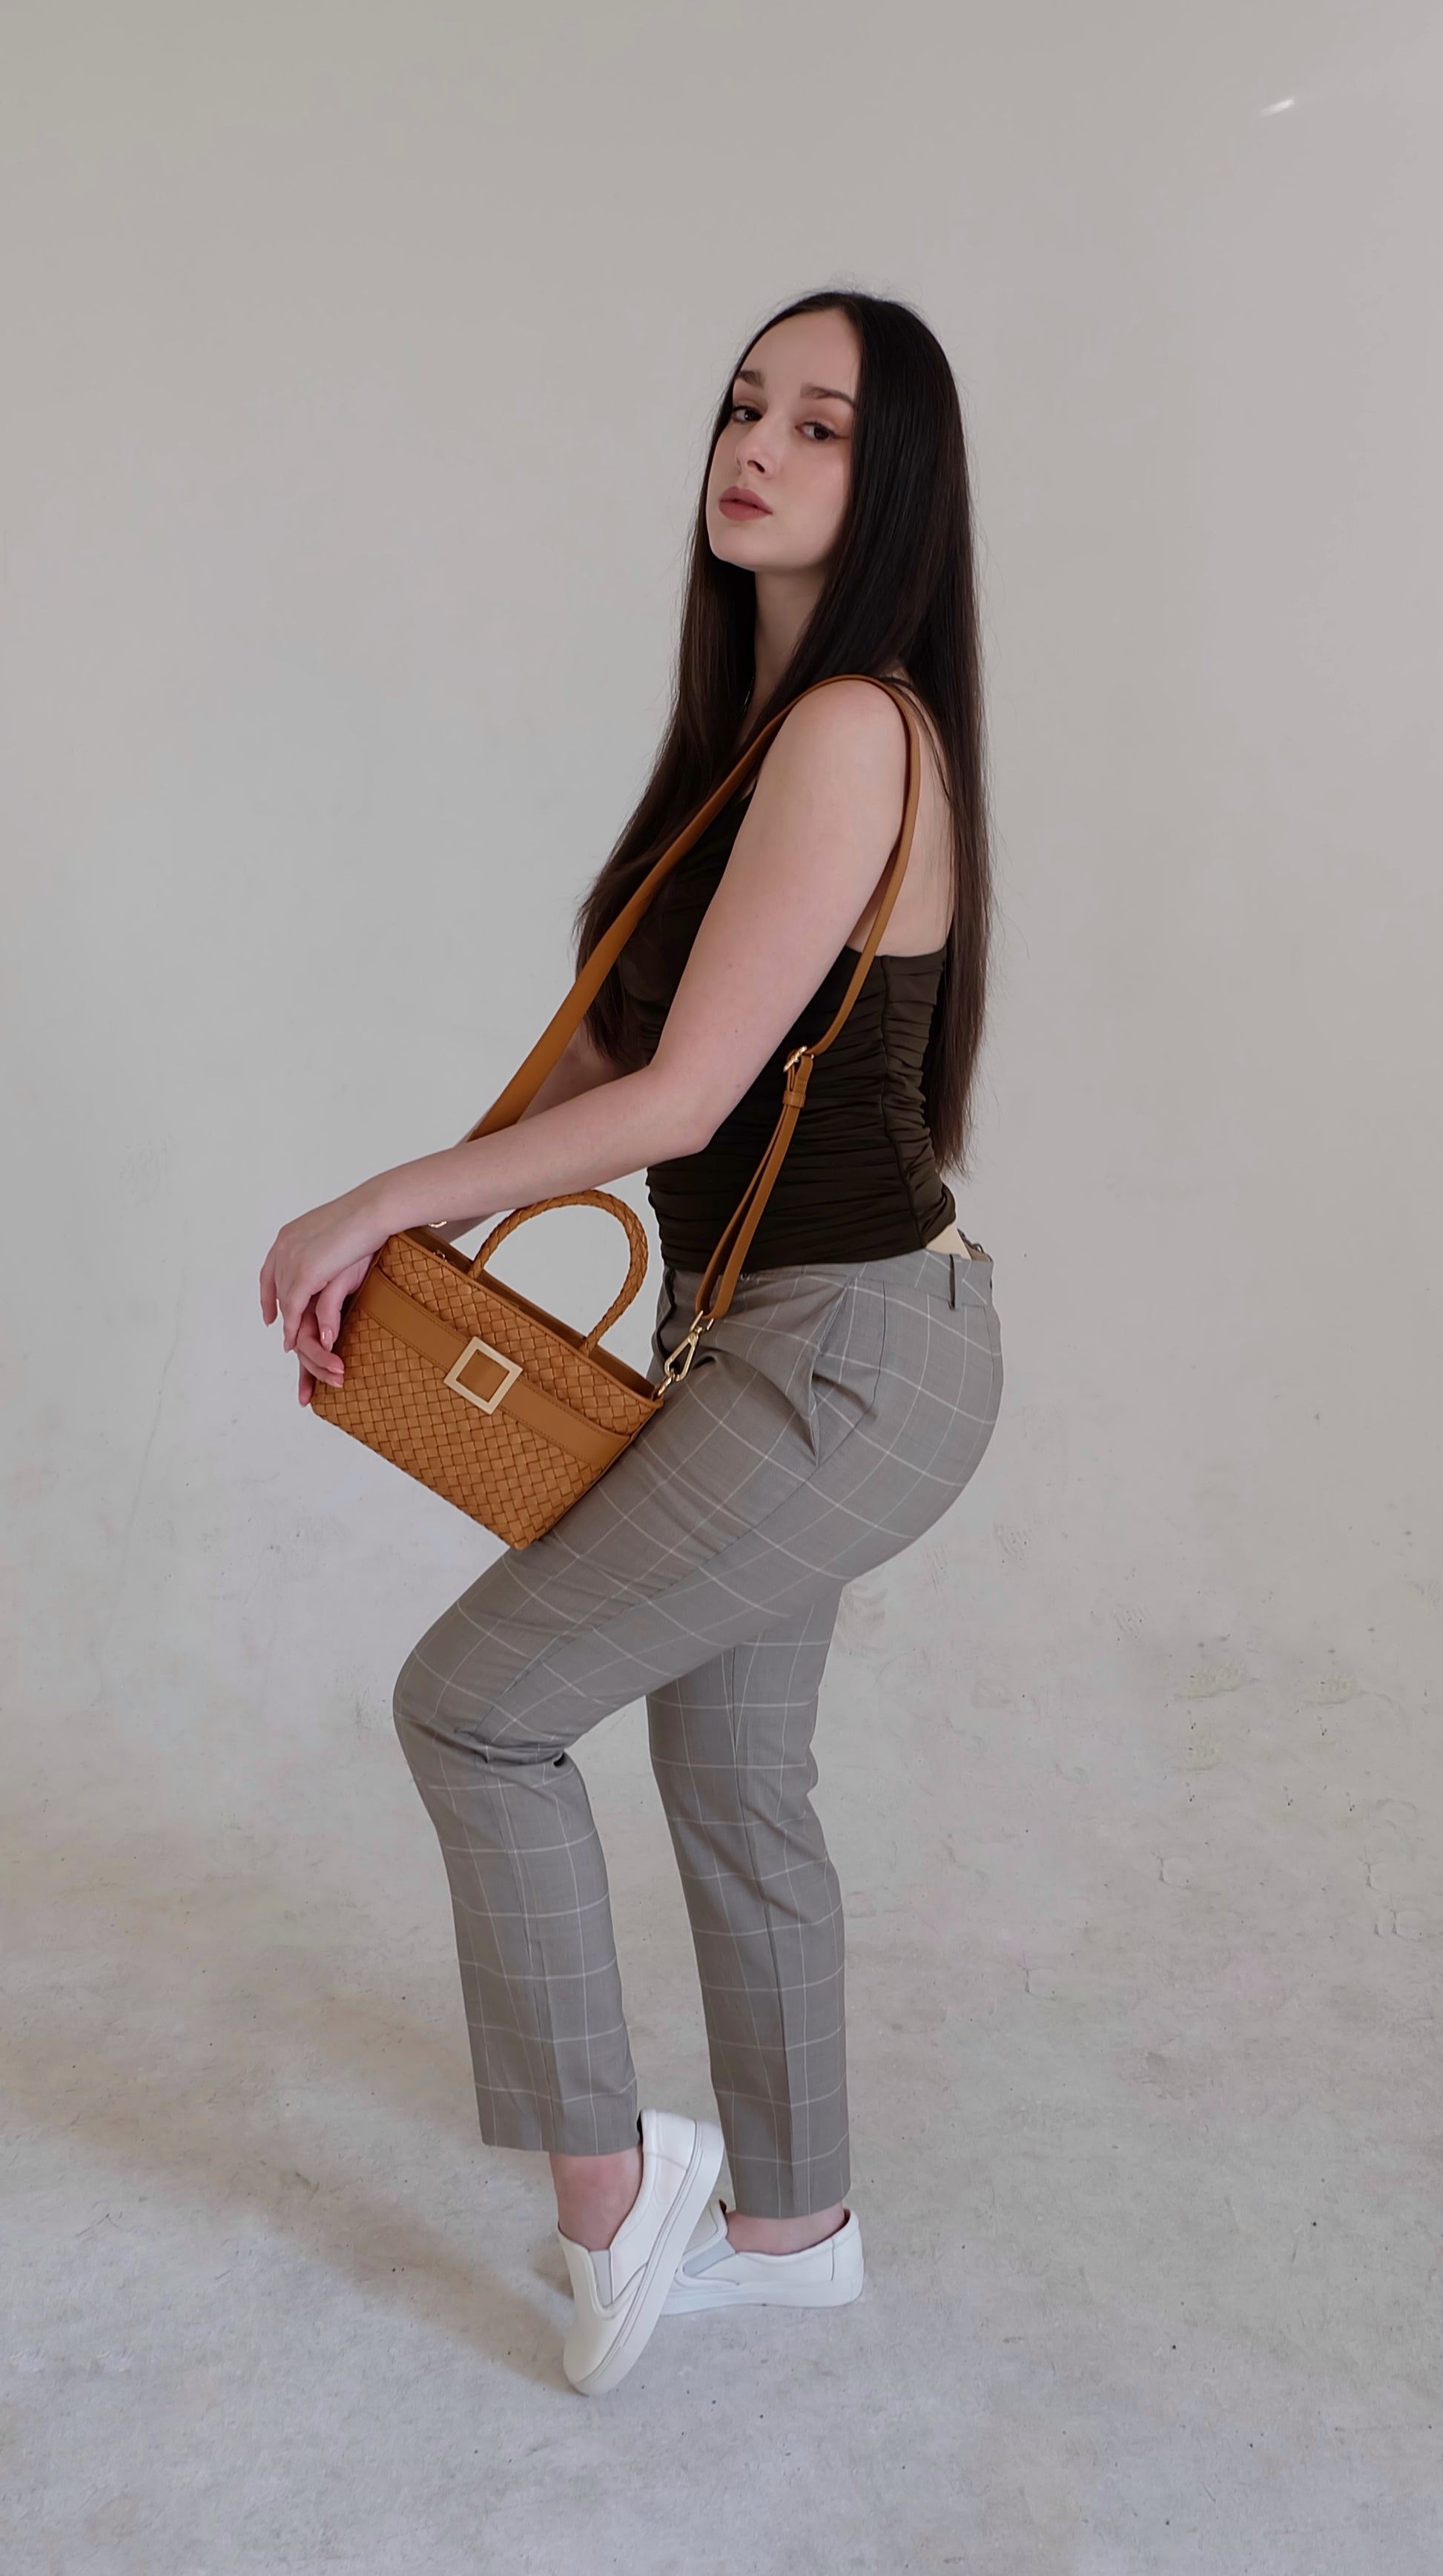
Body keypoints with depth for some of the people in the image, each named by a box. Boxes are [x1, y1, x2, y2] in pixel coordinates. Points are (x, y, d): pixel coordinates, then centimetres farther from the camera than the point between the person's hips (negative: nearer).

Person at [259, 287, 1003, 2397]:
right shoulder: (756, 724, 11)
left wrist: (379, 1200, -11)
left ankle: (610, 2181, 17)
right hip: (784, 1342, 10)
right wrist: (411, 1236, 3)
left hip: (852, 1355, -10)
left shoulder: (852, 729, -20)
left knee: (472, 1701, -1)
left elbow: (681, 1100, -22)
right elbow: (612, 1042, 12)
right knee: (733, 1780, 18)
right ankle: (794, 2224, 37)